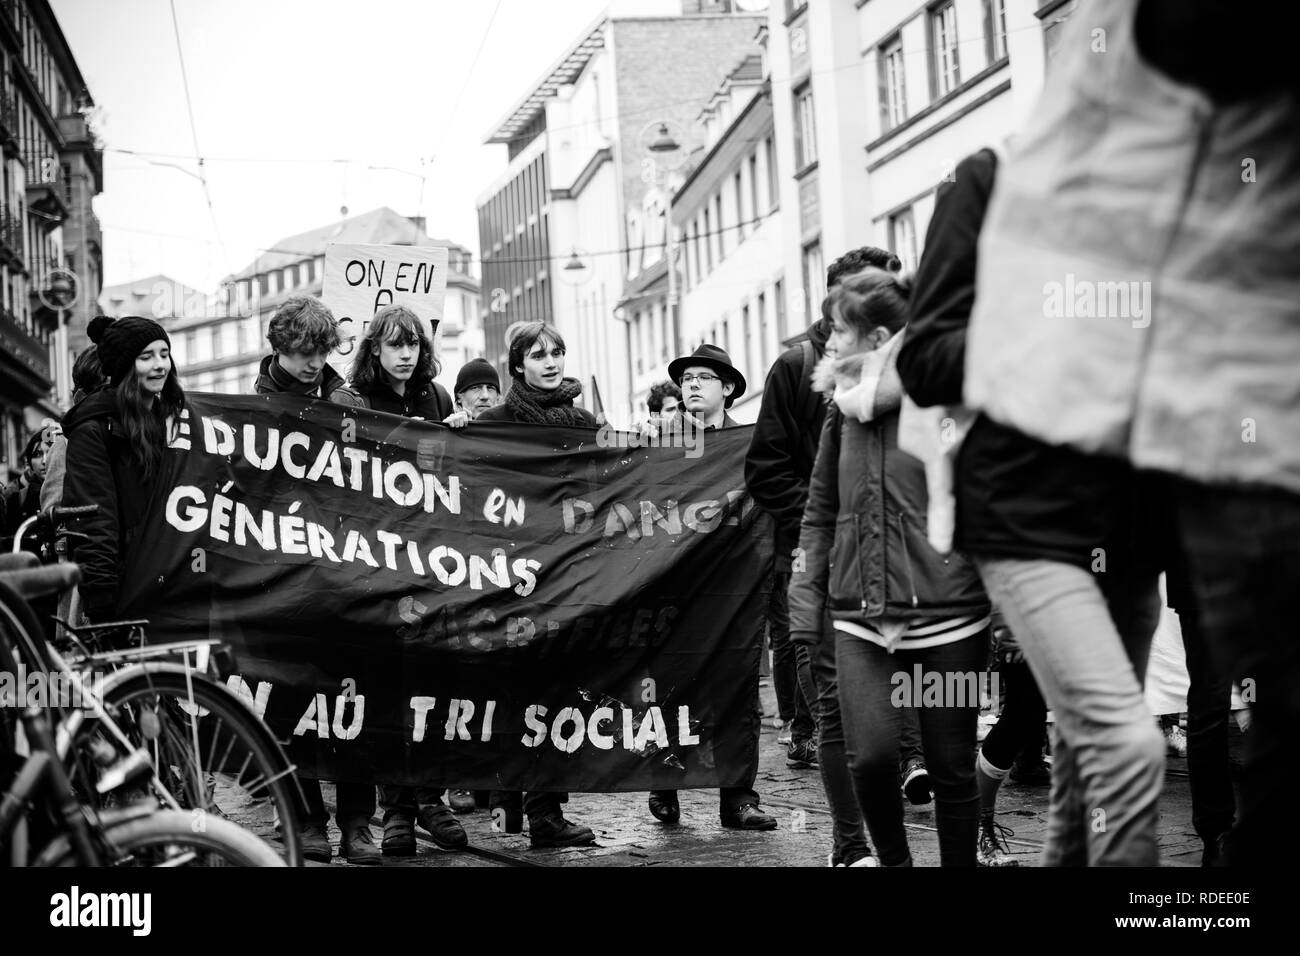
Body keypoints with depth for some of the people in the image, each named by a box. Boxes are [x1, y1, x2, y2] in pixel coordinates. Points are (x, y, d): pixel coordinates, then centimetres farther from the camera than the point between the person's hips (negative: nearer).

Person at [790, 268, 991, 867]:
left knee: (951, 766, 4)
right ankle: (893, 861, 16)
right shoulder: (843, 407, 10)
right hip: (860, 615, 4)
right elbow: (820, 511, 17)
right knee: (869, 756, -8)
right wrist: (806, 600, 10)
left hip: (946, 613, -3)